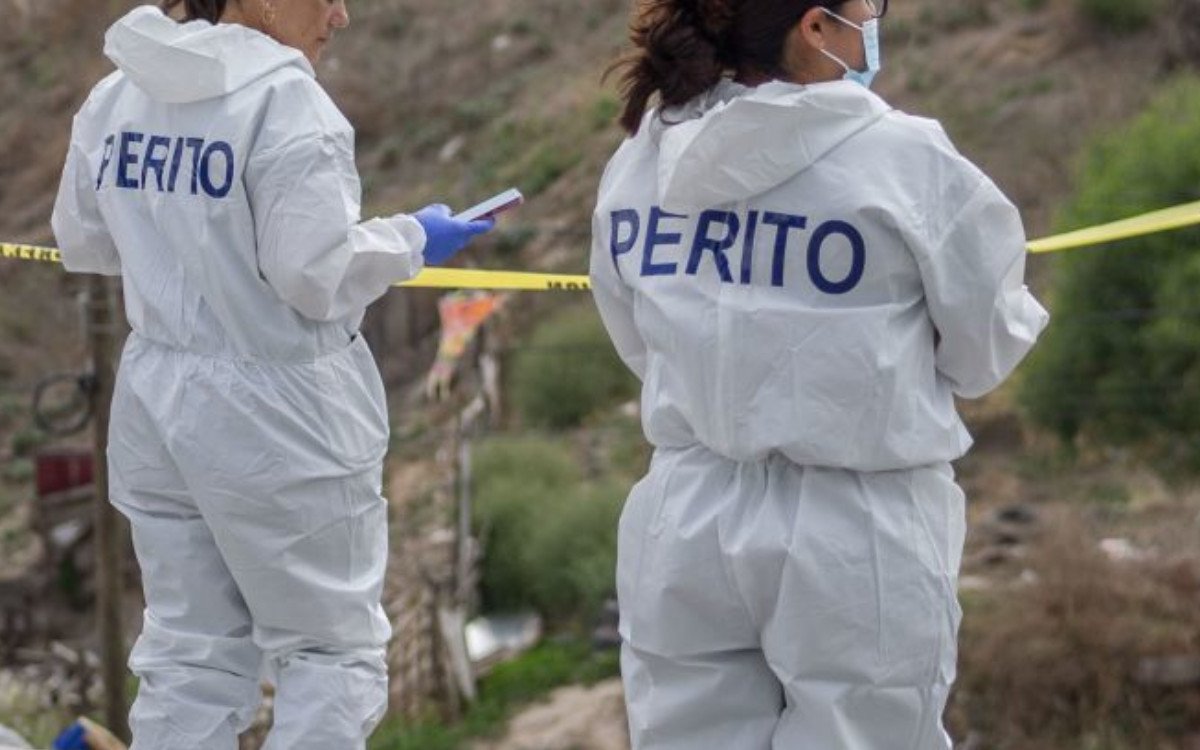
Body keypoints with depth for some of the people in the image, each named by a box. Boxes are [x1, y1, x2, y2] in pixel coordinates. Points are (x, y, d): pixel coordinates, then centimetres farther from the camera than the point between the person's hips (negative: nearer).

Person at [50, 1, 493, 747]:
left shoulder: (117, 95, 4)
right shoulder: (284, 98, -17)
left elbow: (85, 241, 14)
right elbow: (315, 273, -18)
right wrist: (410, 240, -2)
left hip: (155, 398, 7)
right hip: (275, 411, -6)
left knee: (190, 656, 14)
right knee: (334, 651, 7)